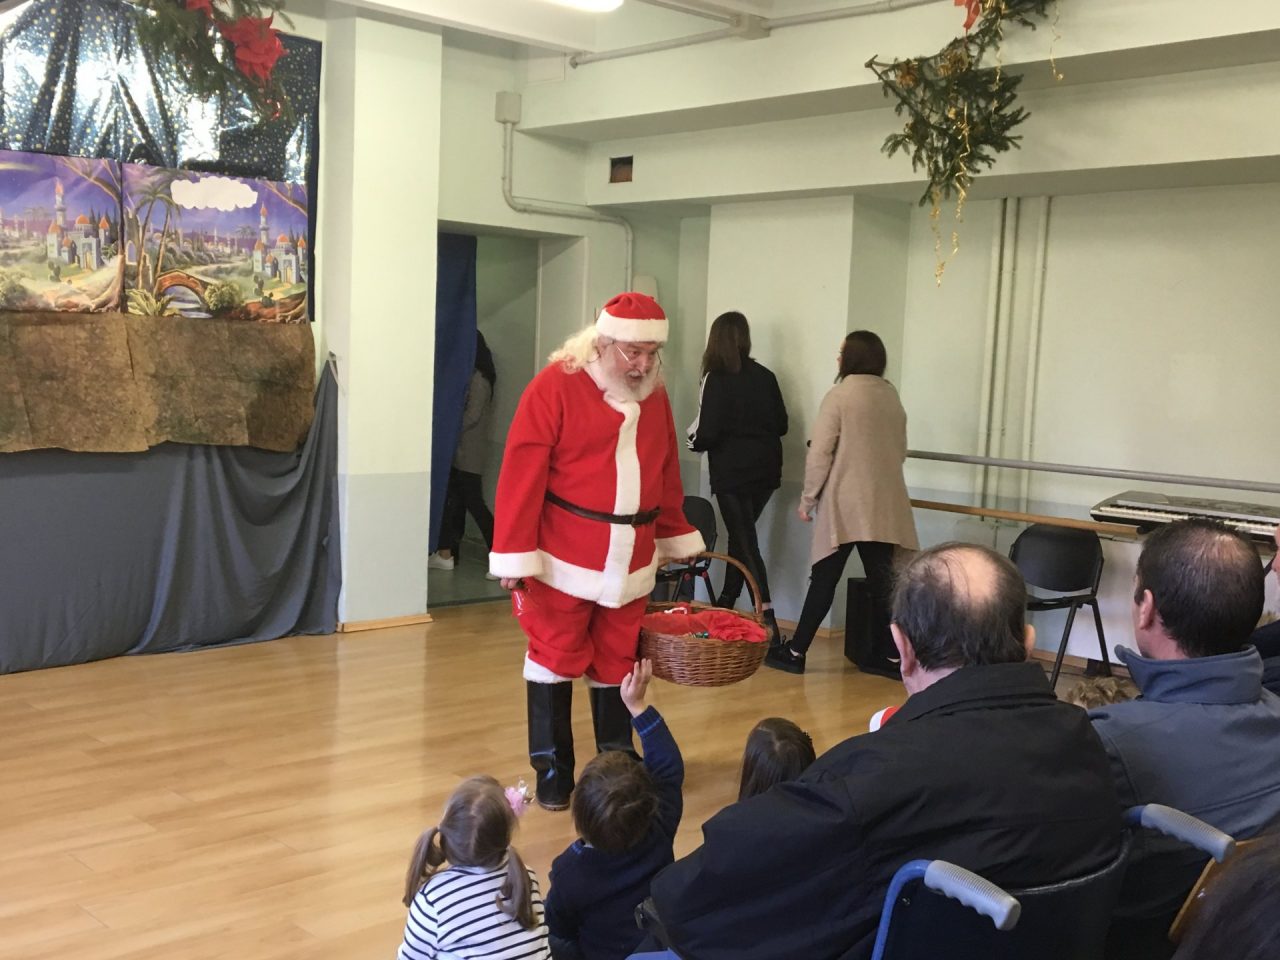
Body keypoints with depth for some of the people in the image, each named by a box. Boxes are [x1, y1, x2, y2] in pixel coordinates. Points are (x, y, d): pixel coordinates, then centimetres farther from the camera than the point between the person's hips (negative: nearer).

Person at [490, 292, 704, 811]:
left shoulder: (654, 395, 6)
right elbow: (522, 474, -14)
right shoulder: (555, 385, -12)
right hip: (565, 559, -4)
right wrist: (516, 556, -16)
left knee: (618, 665, 13)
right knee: (555, 661, 5)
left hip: (631, 561, 5)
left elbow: (667, 476, 17)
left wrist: (677, 540, 20)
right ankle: (553, 770, 19)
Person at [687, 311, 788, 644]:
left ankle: (767, 619, -12)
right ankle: (726, 603, 30)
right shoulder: (765, 376, 3)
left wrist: (694, 440, 5)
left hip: (732, 471, -6)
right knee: (741, 535, 19)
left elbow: (708, 432, -16)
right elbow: (781, 424, 6)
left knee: (745, 543, -3)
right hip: (766, 469, 6)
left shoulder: (716, 379, -12)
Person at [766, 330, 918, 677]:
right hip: (884, 505, 5)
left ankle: (796, 652, 5)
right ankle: (885, 655, 10)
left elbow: (819, 453, -11)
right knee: (882, 580, 7)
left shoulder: (840, 394, -8)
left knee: (824, 579, 0)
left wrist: (808, 498, -2)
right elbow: (900, 450, 16)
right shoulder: (892, 396, 9)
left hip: (844, 504, -5)